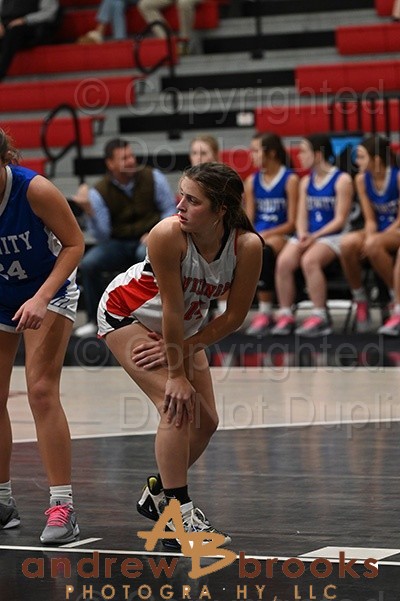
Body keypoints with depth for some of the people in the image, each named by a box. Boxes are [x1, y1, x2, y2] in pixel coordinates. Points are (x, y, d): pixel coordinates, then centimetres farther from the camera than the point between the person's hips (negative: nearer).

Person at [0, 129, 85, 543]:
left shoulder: (35, 190, -28)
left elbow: (74, 244, -17)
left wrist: (41, 298, -26)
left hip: (48, 291, -4)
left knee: (41, 389, -15)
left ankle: (62, 507, -13)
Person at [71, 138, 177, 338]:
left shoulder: (153, 178, -6)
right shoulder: (99, 192, -8)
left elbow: (170, 209, 3)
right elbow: (101, 235, -12)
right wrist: (89, 211, -29)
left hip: (148, 239, -2)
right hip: (118, 244, 2)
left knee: (146, 253, -38)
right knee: (88, 263, -24)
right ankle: (95, 320, -5)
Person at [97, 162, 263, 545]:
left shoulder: (248, 246, -27)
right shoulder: (168, 235, -36)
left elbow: (234, 317, -17)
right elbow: (171, 309, -30)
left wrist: (178, 349, -16)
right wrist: (177, 374, -24)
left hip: (182, 326, 5)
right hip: (127, 313, -5)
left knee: (205, 421, 5)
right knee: (177, 405, -20)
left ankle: (159, 494, 28)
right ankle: (178, 515, -13)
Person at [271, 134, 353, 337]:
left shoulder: (342, 180, -1)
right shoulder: (306, 182, 18)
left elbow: (340, 220, -7)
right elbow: (301, 216, 11)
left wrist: (315, 236, -17)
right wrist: (302, 235, -11)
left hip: (331, 236, -5)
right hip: (307, 236, 5)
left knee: (309, 261, -34)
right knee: (284, 261, -24)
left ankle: (320, 317, -28)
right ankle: (285, 316, -19)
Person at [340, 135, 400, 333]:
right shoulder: (362, 179, 1)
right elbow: (370, 220, 2)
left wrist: (373, 239, -20)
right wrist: (369, 237, -20)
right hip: (379, 233, 5)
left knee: (374, 245, -37)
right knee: (347, 243, -28)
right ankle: (360, 300, -13)